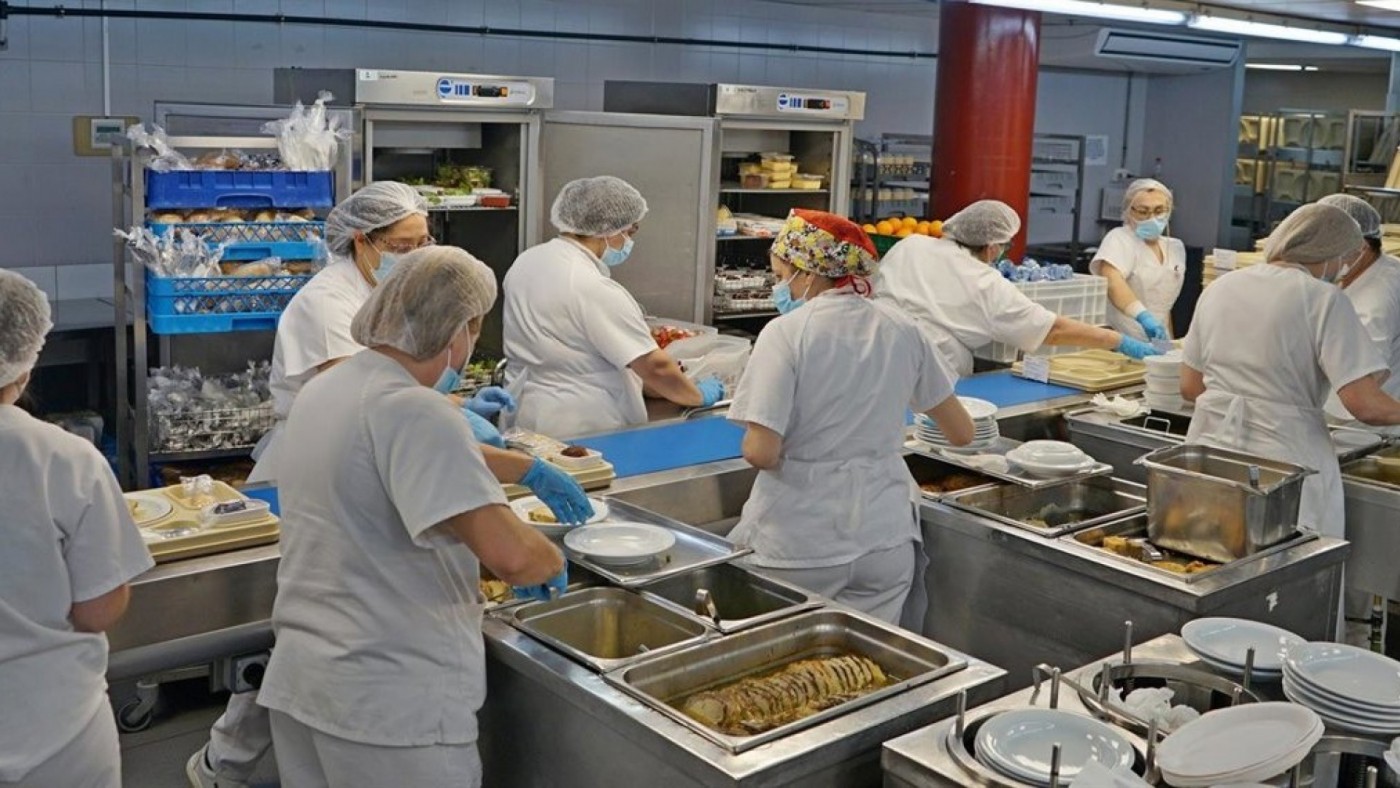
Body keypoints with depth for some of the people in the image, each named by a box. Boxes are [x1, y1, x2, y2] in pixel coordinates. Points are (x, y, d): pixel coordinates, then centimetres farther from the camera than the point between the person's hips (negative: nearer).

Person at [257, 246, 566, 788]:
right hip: (391, 701, -8)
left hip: (297, 681, 8)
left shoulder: (320, 392, 7)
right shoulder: (413, 410, -21)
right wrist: (552, 562, -7)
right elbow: (508, 553, -29)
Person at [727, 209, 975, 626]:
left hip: (799, 544, -4)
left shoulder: (786, 333, -12)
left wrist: (753, 443, 3)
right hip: (884, 538, 4)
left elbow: (761, 453, -20)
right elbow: (961, 432, 11)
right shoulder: (901, 330, 2)